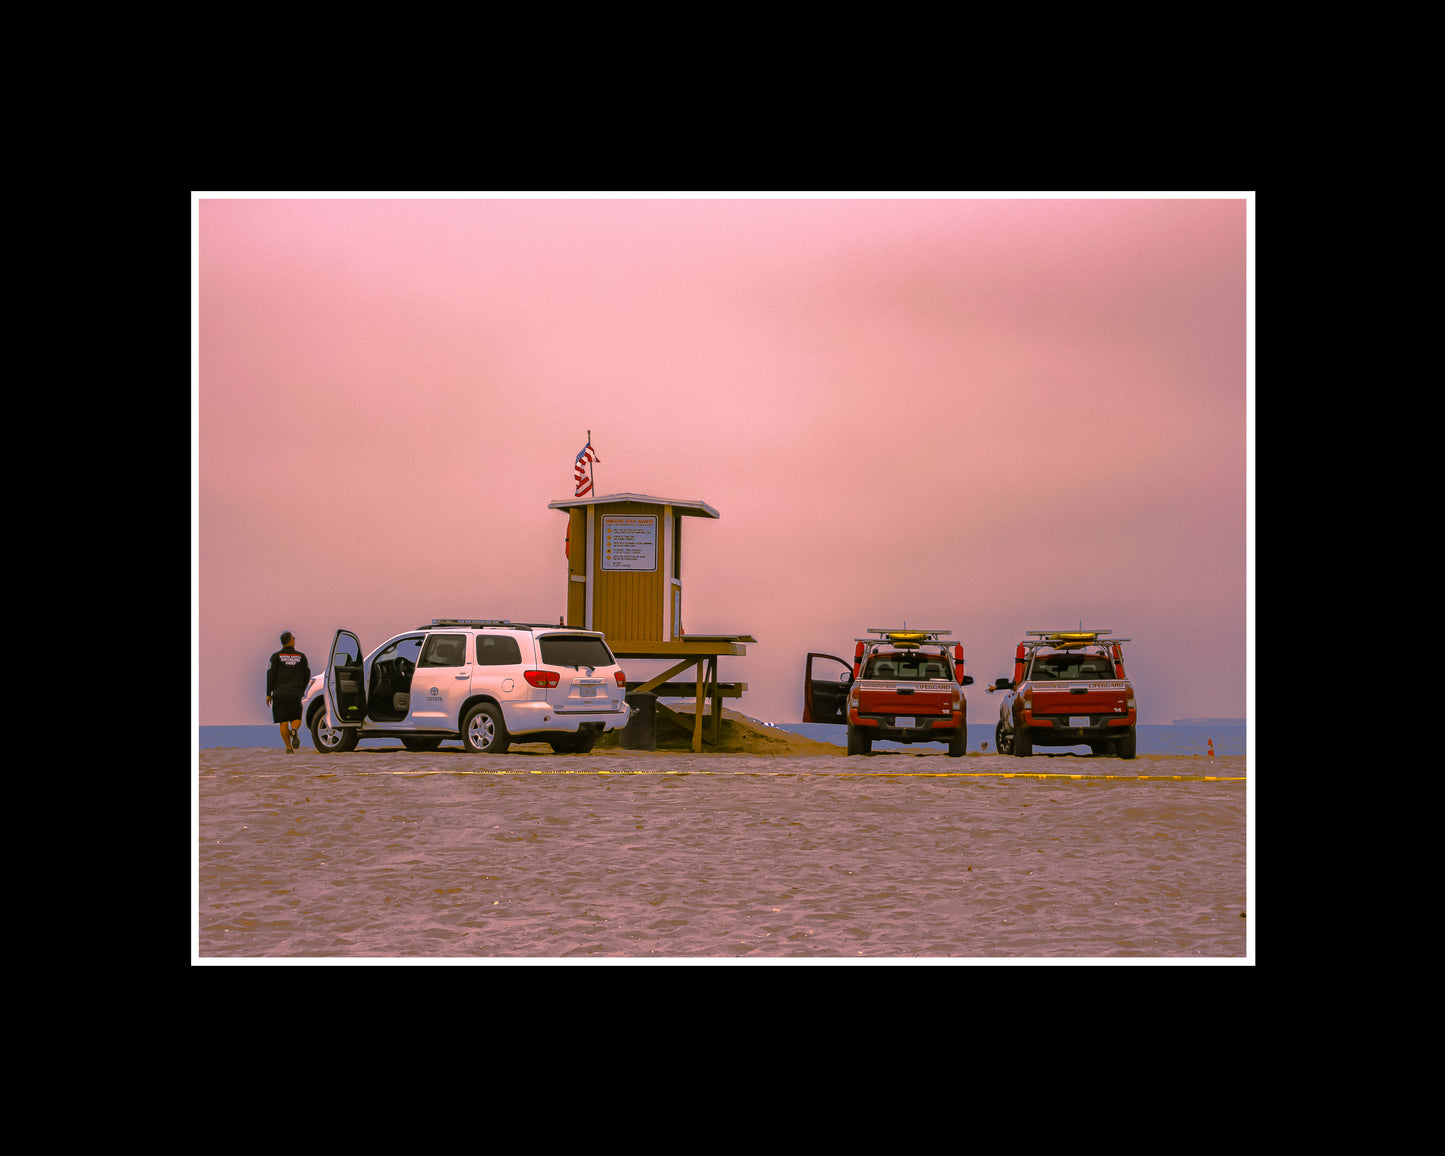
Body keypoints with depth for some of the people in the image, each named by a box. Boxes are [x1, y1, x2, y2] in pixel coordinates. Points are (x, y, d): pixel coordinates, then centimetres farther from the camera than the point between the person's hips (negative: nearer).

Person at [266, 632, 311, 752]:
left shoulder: (276, 656, 1)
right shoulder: (301, 656, 6)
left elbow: (271, 675, -5)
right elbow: (307, 675, 9)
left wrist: (268, 694, -1)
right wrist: (301, 690, 24)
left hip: (280, 693, -1)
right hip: (295, 693, 1)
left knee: (284, 722, 3)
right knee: (296, 718, 9)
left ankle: (288, 747, -2)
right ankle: (295, 730, -25)